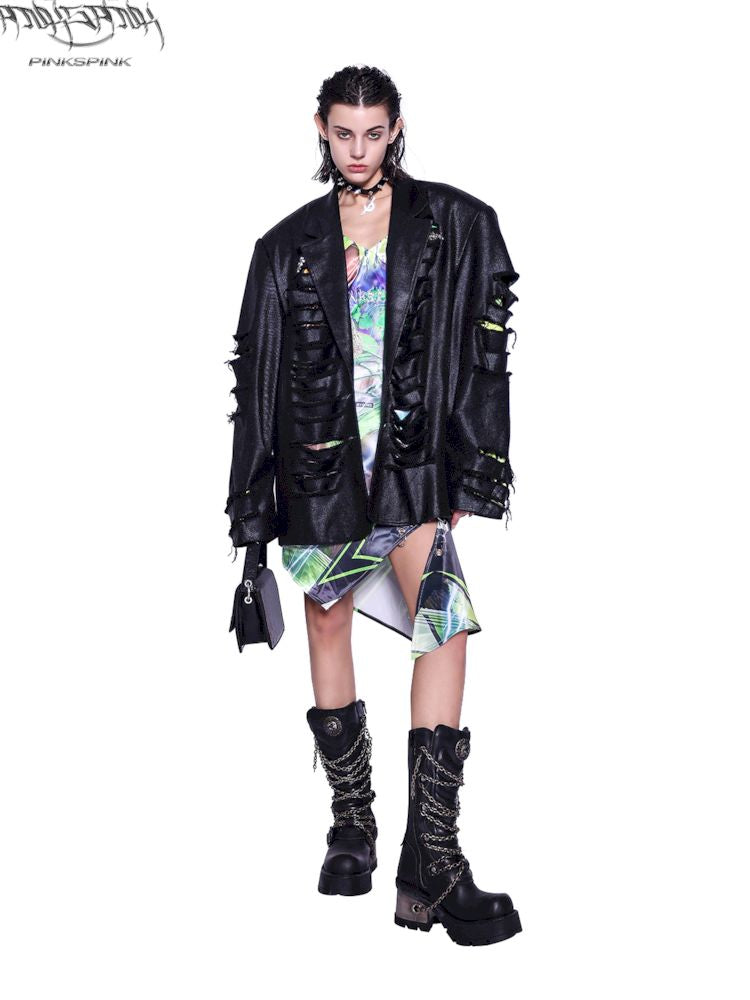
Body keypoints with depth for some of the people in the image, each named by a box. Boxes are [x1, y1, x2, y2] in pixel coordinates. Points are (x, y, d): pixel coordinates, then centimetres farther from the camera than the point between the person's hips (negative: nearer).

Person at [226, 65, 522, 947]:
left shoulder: (450, 221, 5)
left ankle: (432, 860, -16)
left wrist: (472, 462, -6)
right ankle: (351, 826, 23)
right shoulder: (291, 242, 9)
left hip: (411, 455, -2)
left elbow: (484, 347, 2)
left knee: (445, 626, -17)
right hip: (319, 460, 3)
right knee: (326, 616, 8)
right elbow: (260, 368, 10)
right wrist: (253, 492, 6)